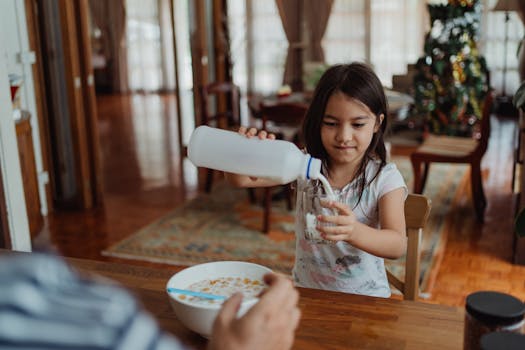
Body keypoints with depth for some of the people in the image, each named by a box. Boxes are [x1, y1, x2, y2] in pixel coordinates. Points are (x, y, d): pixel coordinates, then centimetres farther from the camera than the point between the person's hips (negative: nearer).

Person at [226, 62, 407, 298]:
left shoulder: (385, 178, -8)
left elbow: (398, 245, -20)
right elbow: (239, 180, -2)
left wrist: (354, 232, -40)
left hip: (364, 297, -2)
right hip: (306, 293, 2)